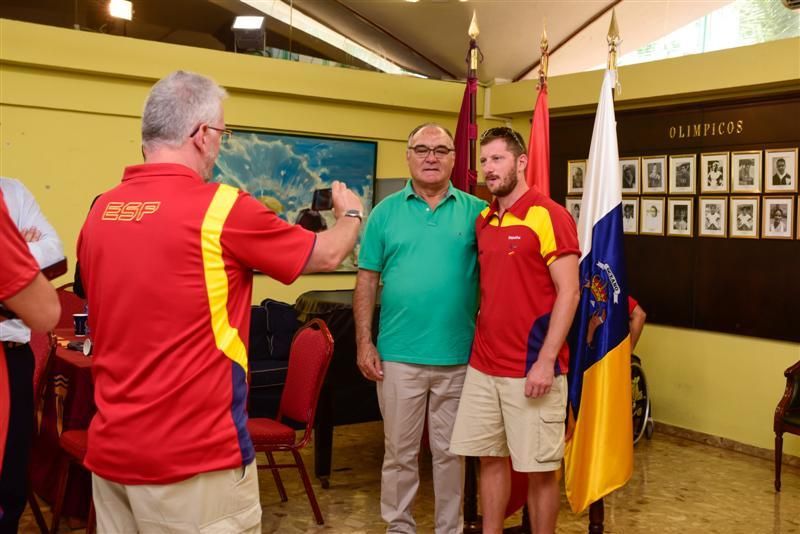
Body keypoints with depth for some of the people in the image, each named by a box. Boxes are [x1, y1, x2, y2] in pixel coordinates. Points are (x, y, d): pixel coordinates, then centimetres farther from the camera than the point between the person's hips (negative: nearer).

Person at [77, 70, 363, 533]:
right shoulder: (222, 208, -14)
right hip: (192, 454, -6)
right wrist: (350, 214, 23)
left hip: (110, 448, 7)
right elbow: (327, 255, 0)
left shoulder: (100, 212, 4)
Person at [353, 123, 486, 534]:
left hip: (459, 356, 0)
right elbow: (367, 281, 3)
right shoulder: (385, 212, 3)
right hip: (398, 355, 0)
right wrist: (364, 343, -3)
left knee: (450, 451, 14)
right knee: (399, 451, 11)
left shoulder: (475, 211, 2)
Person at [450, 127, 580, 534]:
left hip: (532, 368, -6)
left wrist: (546, 361, -18)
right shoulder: (483, 221, 11)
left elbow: (568, 293, -13)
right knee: (490, 457, 14)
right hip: (483, 365, 7)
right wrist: (480, 347, 11)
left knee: (539, 466, 5)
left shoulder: (549, 216, -10)